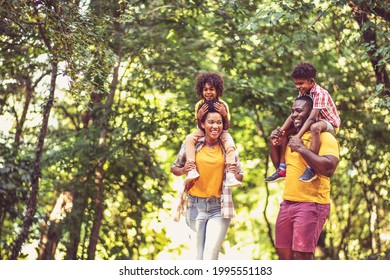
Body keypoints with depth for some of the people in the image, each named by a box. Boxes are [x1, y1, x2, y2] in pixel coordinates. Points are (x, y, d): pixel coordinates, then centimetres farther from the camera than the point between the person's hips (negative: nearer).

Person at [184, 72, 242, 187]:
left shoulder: (223, 105, -11)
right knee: (189, 138, -28)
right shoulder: (199, 105, -9)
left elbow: (226, 127, -12)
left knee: (230, 145, -31)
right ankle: (192, 169, -34)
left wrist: (224, 114, -31)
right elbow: (200, 127, -8)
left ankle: (230, 175, -33)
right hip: (203, 132, 1)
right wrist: (199, 116, -29)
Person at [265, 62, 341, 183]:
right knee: (285, 132, -2)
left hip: (330, 124, -8)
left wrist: (297, 137, -39)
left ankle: (311, 169, -39)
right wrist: (281, 130, -19)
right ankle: (282, 169, -3)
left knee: (315, 127, -42)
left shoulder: (320, 93, -24)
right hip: (315, 123, 9)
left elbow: (311, 118, -32)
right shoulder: (302, 93, 0)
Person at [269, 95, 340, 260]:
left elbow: (329, 168, -25)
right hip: (287, 203, 8)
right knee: (283, 252, 13)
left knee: (302, 255, -10)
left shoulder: (324, 137, -10)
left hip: (311, 204, -8)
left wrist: (301, 148, -21)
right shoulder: (292, 137, 16)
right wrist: (274, 144, 9)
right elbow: (279, 164, 28)